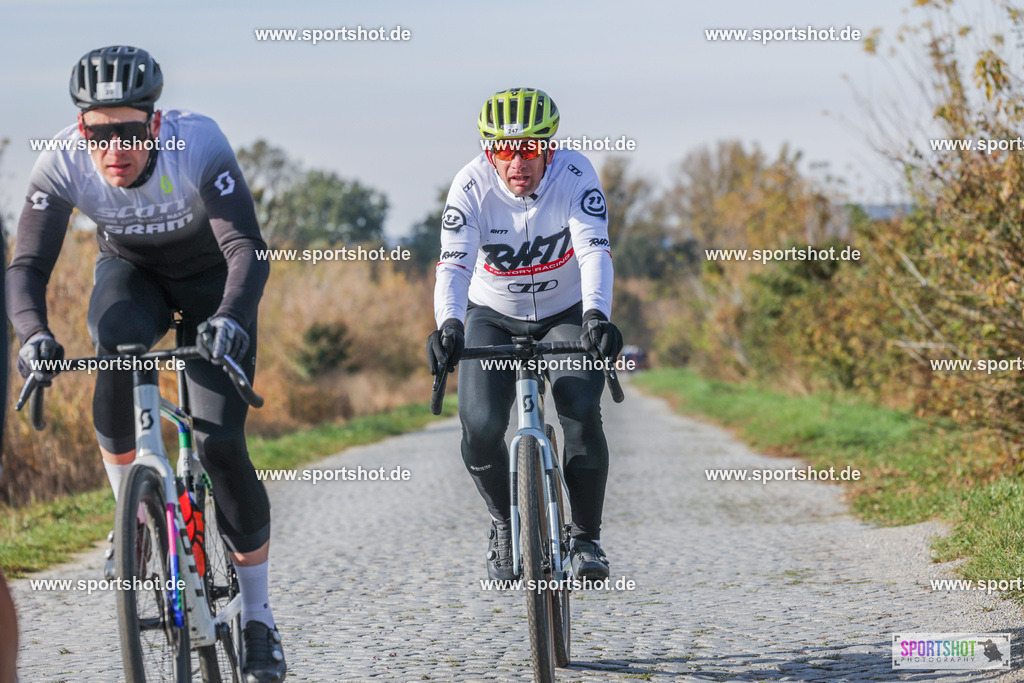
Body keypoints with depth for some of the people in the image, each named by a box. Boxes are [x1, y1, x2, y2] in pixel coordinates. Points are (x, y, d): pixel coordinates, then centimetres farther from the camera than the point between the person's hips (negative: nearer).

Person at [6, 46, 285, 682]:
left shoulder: (199, 144, -35)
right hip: (131, 272, 2)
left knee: (220, 442, -14)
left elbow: (248, 250, -42)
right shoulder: (63, 163, -28)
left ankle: (259, 617, 2)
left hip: (211, 278, -2)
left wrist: (231, 318, -62)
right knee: (116, 343, -35)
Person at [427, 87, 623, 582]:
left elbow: (594, 251, -35)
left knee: (582, 416, -23)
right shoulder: (472, 186, -22)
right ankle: (504, 524, 9)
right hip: (493, 317, 1)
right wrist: (448, 326, -51)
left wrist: (596, 315, -53)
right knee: (481, 426, -20)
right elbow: (454, 265, -32)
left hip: (566, 315, 0)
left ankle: (586, 537, -4)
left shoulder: (574, 175, -24)